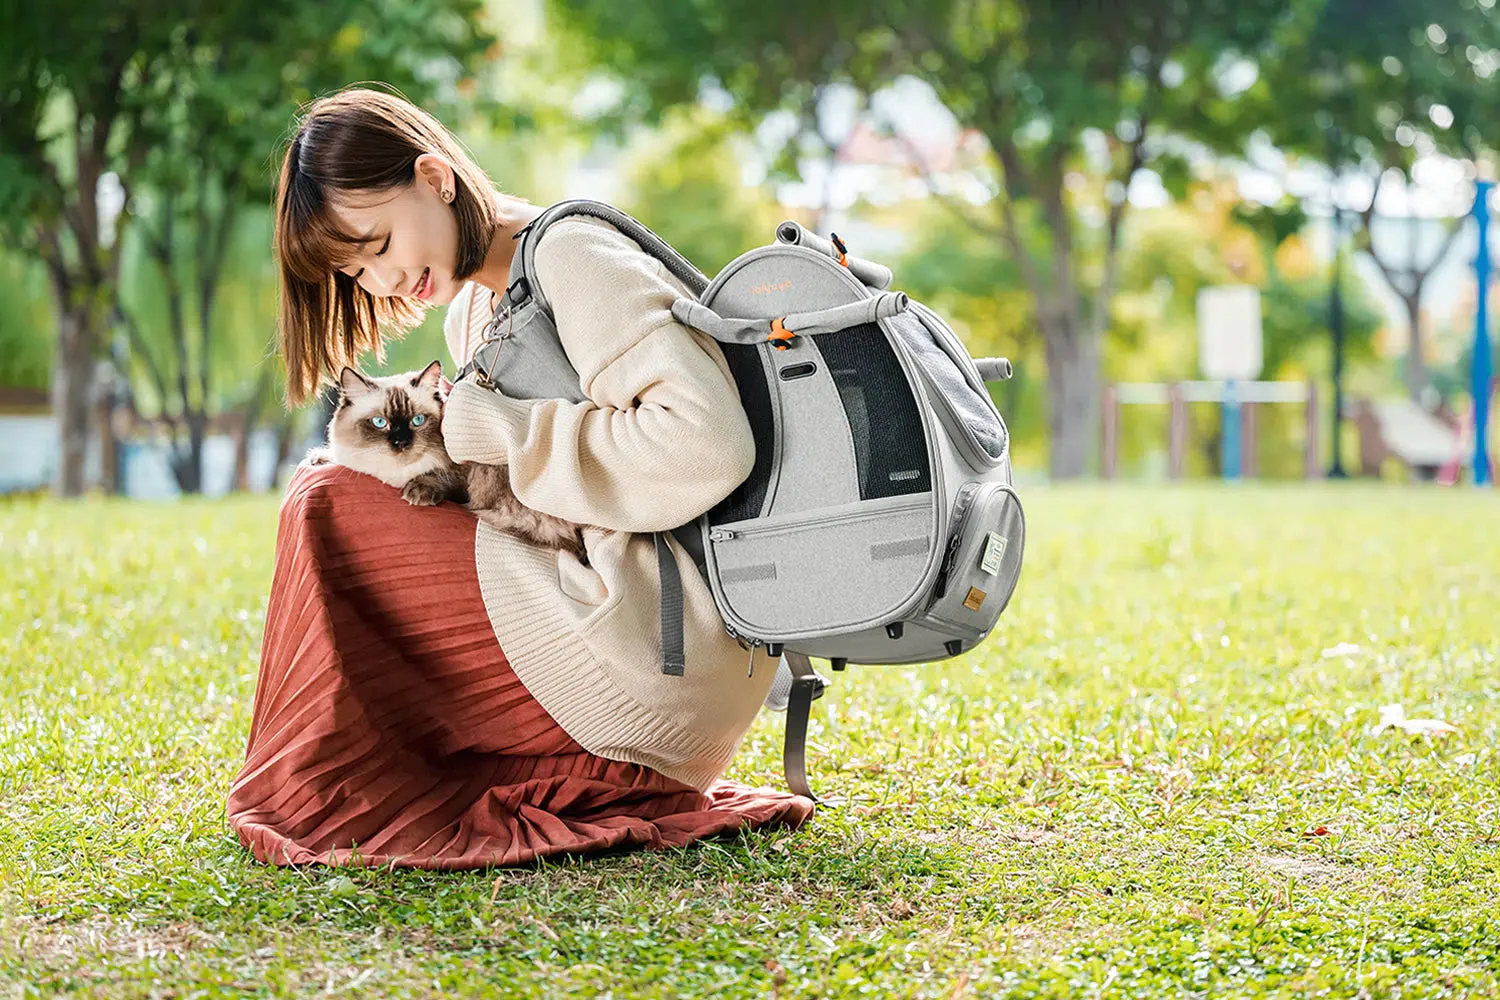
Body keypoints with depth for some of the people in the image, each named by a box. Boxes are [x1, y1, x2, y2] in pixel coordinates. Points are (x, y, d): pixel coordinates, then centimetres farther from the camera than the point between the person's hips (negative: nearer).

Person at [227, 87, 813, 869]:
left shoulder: (573, 254, -10)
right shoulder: (469, 315, 19)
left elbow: (706, 443, -23)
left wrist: (502, 430, -15)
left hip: (665, 645, -10)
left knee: (324, 511, -6)